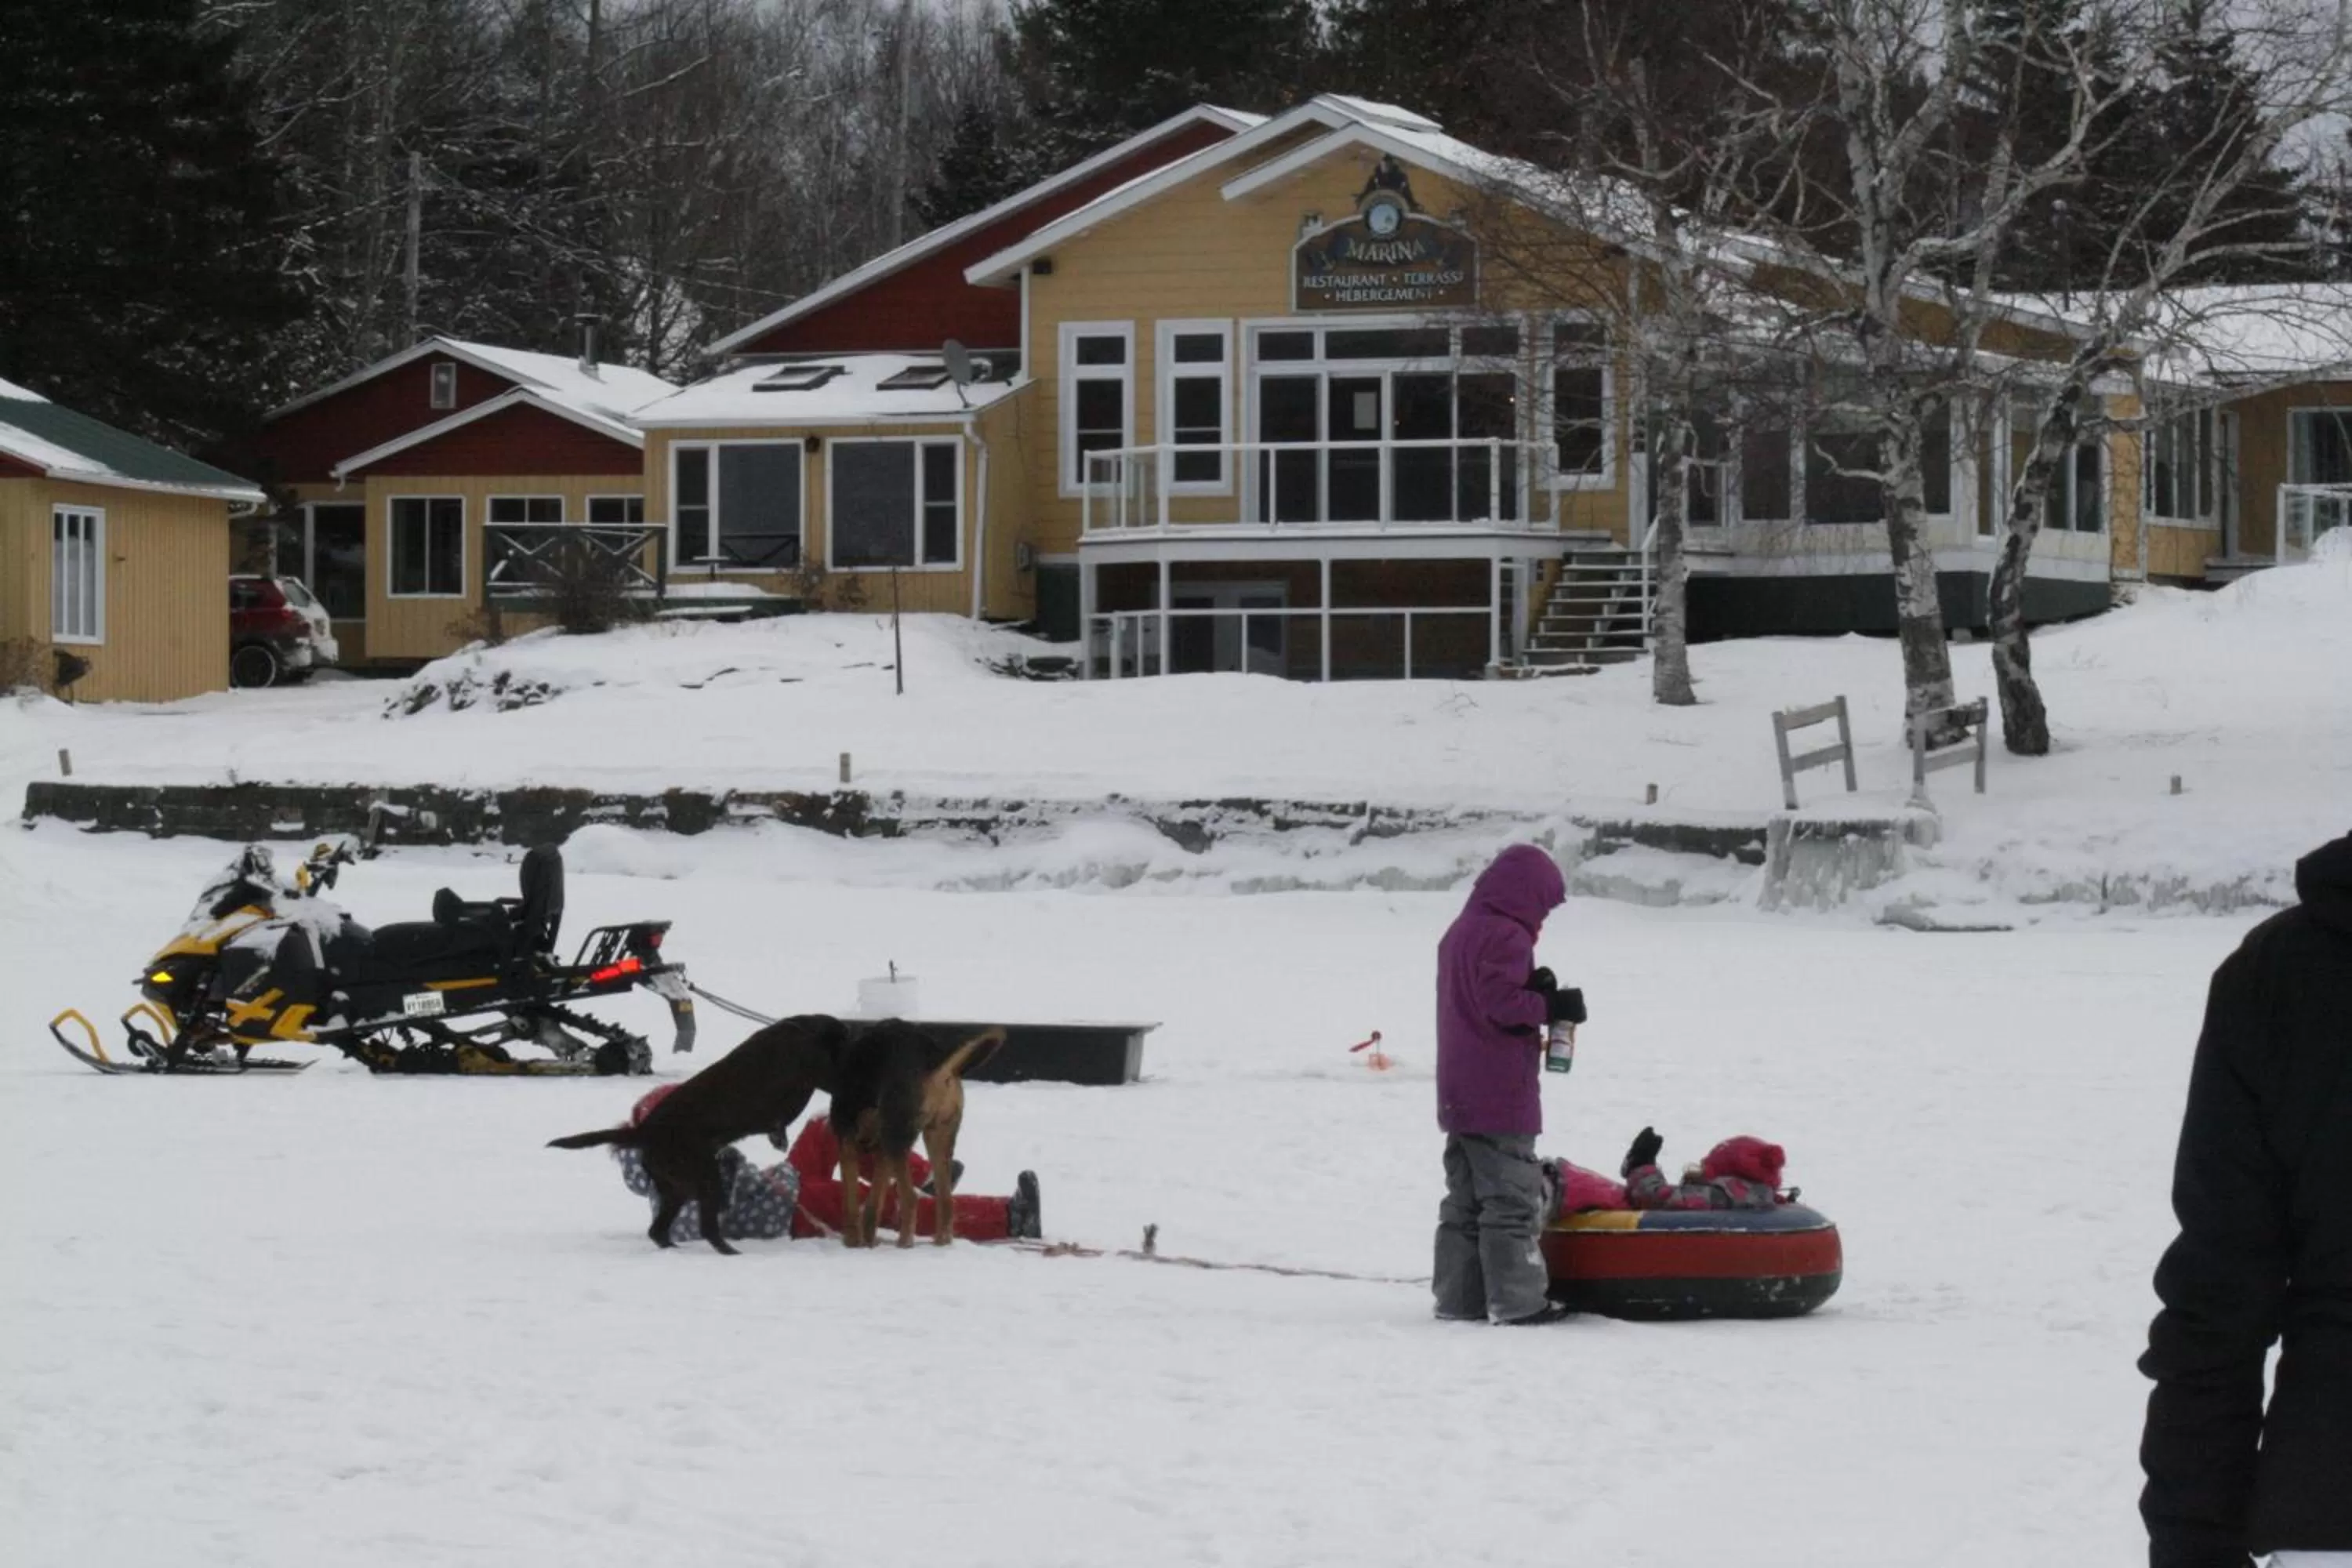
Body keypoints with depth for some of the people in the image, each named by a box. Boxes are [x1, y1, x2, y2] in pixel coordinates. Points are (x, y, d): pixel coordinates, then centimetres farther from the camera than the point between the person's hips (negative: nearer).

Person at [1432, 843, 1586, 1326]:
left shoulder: (1460, 932, 17)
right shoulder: (1508, 937, -15)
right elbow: (1501, 1004, -22)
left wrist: (1533, 991, 7)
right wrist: (1552, 1005, -12)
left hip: (1459, 1099, 9)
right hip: (1500, 1100, -9)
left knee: (1464, 1200, 12)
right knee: (1512, 1198, -6)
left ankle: (1457, 1297, 12)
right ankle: (1517, 1300, -7)